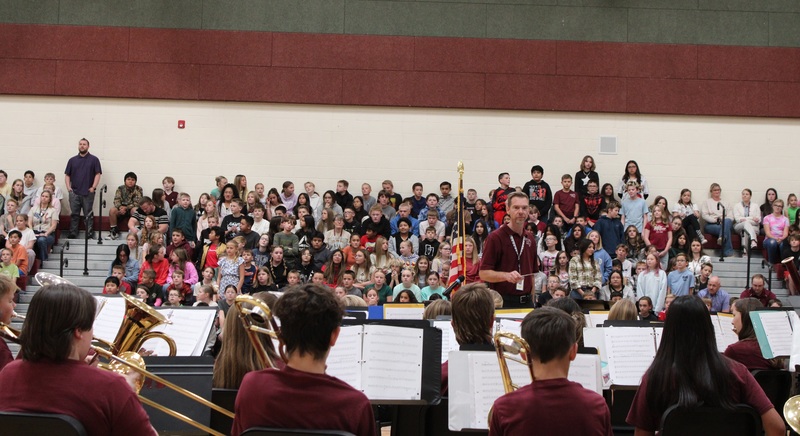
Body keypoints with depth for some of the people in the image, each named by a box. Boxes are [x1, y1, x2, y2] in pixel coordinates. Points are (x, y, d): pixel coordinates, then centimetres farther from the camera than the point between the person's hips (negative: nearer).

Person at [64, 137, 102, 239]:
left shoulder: (94, 159, 4)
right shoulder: (72, 160, 13)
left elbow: (98, 174, 0)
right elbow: (67, 175, 14)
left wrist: (93, 187, -10)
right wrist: (68, 187, 0)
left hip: (88, 193, -2)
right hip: (74, 192, 2)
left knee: (89, 215, 0)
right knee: (74, 215, 4)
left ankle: (89, 235, 2)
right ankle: (72, 234, 8)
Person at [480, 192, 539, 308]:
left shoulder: (530, 238, 13)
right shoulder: (495, 237, -8)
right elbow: (484, 273, -13)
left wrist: (531, 300, 16)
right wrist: (507, 276, -28)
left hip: (526, 302, 6)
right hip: (502, 302, -6)